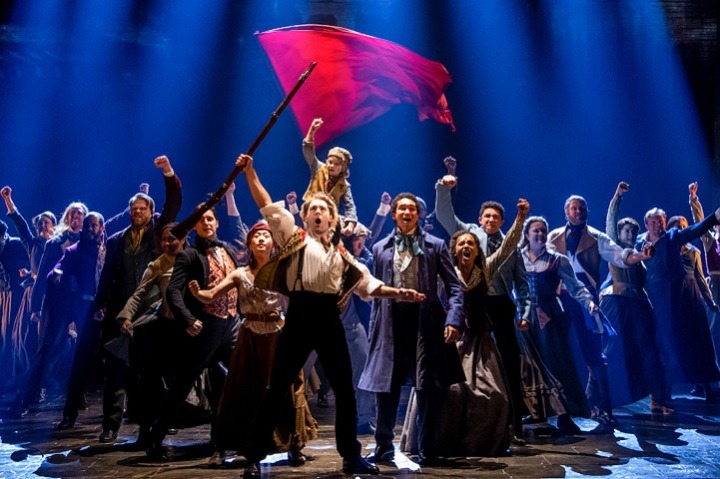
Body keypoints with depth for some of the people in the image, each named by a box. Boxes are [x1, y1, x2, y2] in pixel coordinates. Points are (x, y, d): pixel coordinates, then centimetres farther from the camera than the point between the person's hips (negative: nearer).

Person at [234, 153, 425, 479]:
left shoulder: (341, 253, 18)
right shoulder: (294, 236, 9)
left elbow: (366, 283, 17)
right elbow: (267, 206, 5)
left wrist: (397, 293, 4)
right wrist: (250, 172, 0)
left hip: (330, 320, 4)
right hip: (300, 316, -4)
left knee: (345, 390, 9)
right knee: (277, 389, -2)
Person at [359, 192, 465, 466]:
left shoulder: (435, 246, 4)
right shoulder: (380, 249, 11)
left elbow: (454, 287, 1)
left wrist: (453, 320, -13)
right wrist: (374, 331, 8)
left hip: (425, 322, -2)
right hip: (391, 323, 2)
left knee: (428, 390, 2)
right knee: (386, 390, 5)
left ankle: (426, 451, 15)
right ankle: (384, 448, 20)